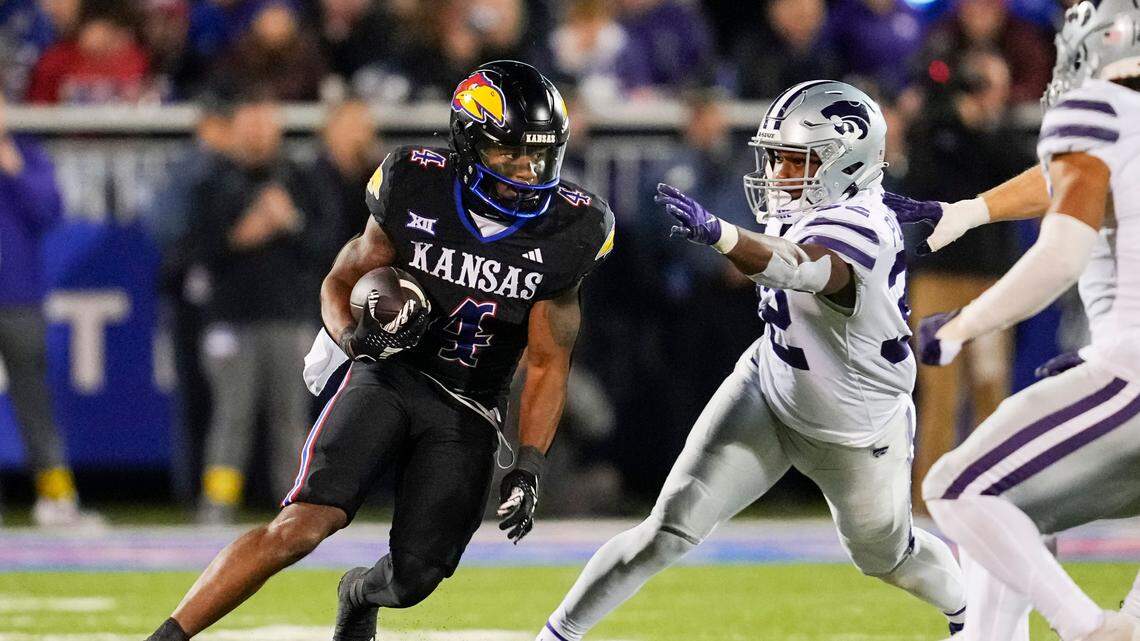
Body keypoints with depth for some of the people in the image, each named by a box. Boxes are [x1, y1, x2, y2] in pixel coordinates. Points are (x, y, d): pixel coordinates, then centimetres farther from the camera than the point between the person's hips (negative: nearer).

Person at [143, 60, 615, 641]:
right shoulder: (417, 190, -10)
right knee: (305, 523, -23)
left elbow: (548, 366, 1)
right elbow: (342, 281, 3)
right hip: (391, 377, -2)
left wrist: (529, 467, -9)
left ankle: (360, 594, 33)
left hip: (468, 414, 2)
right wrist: (355, 336, -20)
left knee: (413, 577, -6)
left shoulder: (566, 233, -7)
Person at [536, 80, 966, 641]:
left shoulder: (857, 227, -35)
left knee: (888, 557, 23)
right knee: (669, 531, -11)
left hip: (854, 436, -5)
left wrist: (716, 232, -74)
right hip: (769, 390, 5)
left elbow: (794, 267, -58)